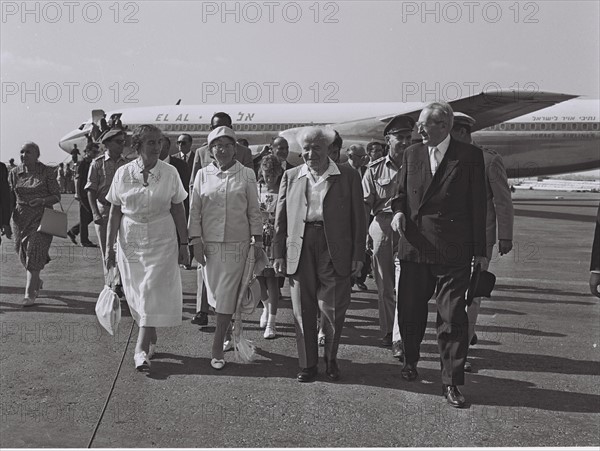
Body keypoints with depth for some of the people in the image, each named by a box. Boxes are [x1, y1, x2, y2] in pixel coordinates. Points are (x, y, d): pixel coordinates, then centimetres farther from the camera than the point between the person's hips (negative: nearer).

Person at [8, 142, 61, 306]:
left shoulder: (47, 172, -3)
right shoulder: (15, 173, 6)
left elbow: (56, 196, -1)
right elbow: (10, 198, 8)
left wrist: (42, 201, -20)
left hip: (41, 217, -3)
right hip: (20, 218, 4)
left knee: (35, 252, -11)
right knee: (23, 253, 9)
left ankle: (30, 294, -8)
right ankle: (37, 282, 37)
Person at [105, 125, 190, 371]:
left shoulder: (170, 172, -3)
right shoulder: (123, 173, -1)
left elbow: (178, 210, 2)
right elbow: (115, 212, 3)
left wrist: (183, 244, 1)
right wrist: (110, 246, 2)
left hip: (161, 241, -2)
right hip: (130, 241, 2)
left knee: (152, 294, -8)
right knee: (136, 294, 8)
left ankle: (141, 349, -5)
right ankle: (152, 341, 27)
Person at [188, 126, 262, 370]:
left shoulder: (246, 175, 3)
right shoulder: (203, 175, 6)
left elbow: (254, 210, 5)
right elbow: (194, 210, 7)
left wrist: (258, 239, 2)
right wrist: (196, 240, 0)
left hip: (237, 243, -2)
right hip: (210, 243, 2)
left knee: (227, 297, -2)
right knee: (214, 293, 7)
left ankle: (217, 348, 4)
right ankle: (228, 333, 28)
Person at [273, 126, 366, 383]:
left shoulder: (348, 177, 5)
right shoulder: (290, 177, 11)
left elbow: (358, 219, 4)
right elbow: (281, 218, 10)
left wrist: (358, 255, -2)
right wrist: (278, 253, 3)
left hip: (335, 249, -2)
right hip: (300, 249, 2)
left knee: (333, 310, 2)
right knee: (303, 310, 6)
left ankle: (330, 359, 25)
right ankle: (307, 364, 20)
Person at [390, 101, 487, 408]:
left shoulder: (469, 156, -2)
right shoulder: (411, 154, 9)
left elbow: (478, 205, -1)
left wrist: (480, 251, -2)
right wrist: (398, 211, -5)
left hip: (453, 250, -4)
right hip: (415, 245, 4)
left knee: (453, 318, -2)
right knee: (410, 312, 13)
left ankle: (451, 383, 8)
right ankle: (410, 361, 38)